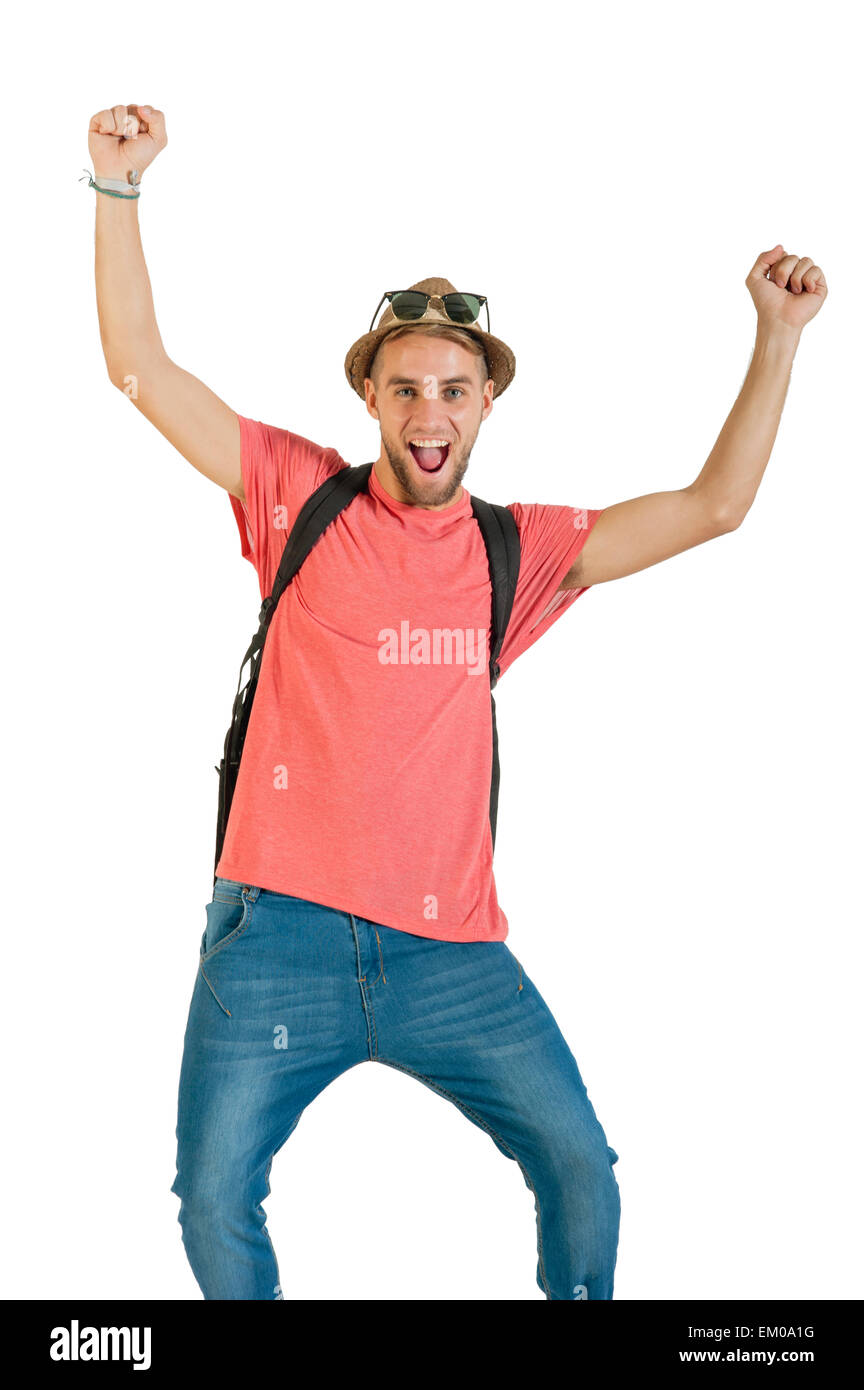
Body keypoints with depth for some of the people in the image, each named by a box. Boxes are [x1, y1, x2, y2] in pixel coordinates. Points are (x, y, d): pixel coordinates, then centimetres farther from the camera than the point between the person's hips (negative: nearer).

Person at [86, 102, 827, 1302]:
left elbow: (713, 507, 7)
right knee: (216, 1204, 2)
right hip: (279, 934, -1)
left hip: (451, 949, 2)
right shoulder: (303, 500, 2)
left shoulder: (519, 551, 7)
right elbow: (141, 369, -1)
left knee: (581, 1166, 5)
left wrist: (778, 335, 4)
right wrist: (119, 187, -10)